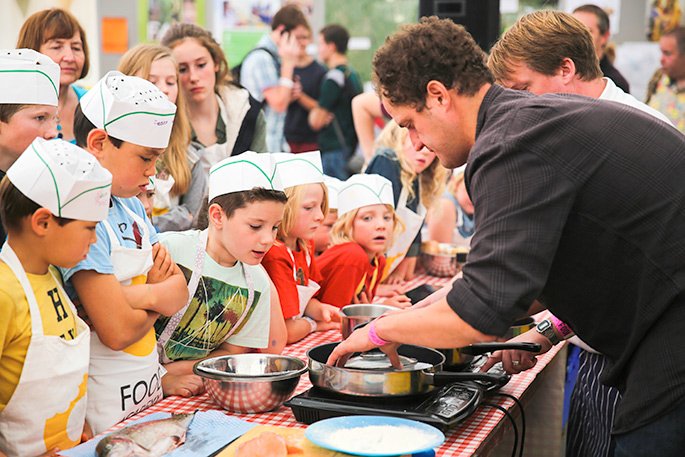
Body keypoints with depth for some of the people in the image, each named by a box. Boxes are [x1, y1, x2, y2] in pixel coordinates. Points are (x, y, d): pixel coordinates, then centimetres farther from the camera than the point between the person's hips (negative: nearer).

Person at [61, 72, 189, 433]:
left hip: (148, 384, 8)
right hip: (106, 404, -8)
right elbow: (118, 332, -24)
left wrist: (146, 295, -16)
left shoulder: (131, 206, 7)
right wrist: (159, 297, -5)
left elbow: (180, 293, 5)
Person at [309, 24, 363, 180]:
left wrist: (313, 114, 10)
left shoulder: (334, 76, -14)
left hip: (334, 150, -9)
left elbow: (316, 121, -12)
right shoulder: (353, 74, 13)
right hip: (350, 147, 9)